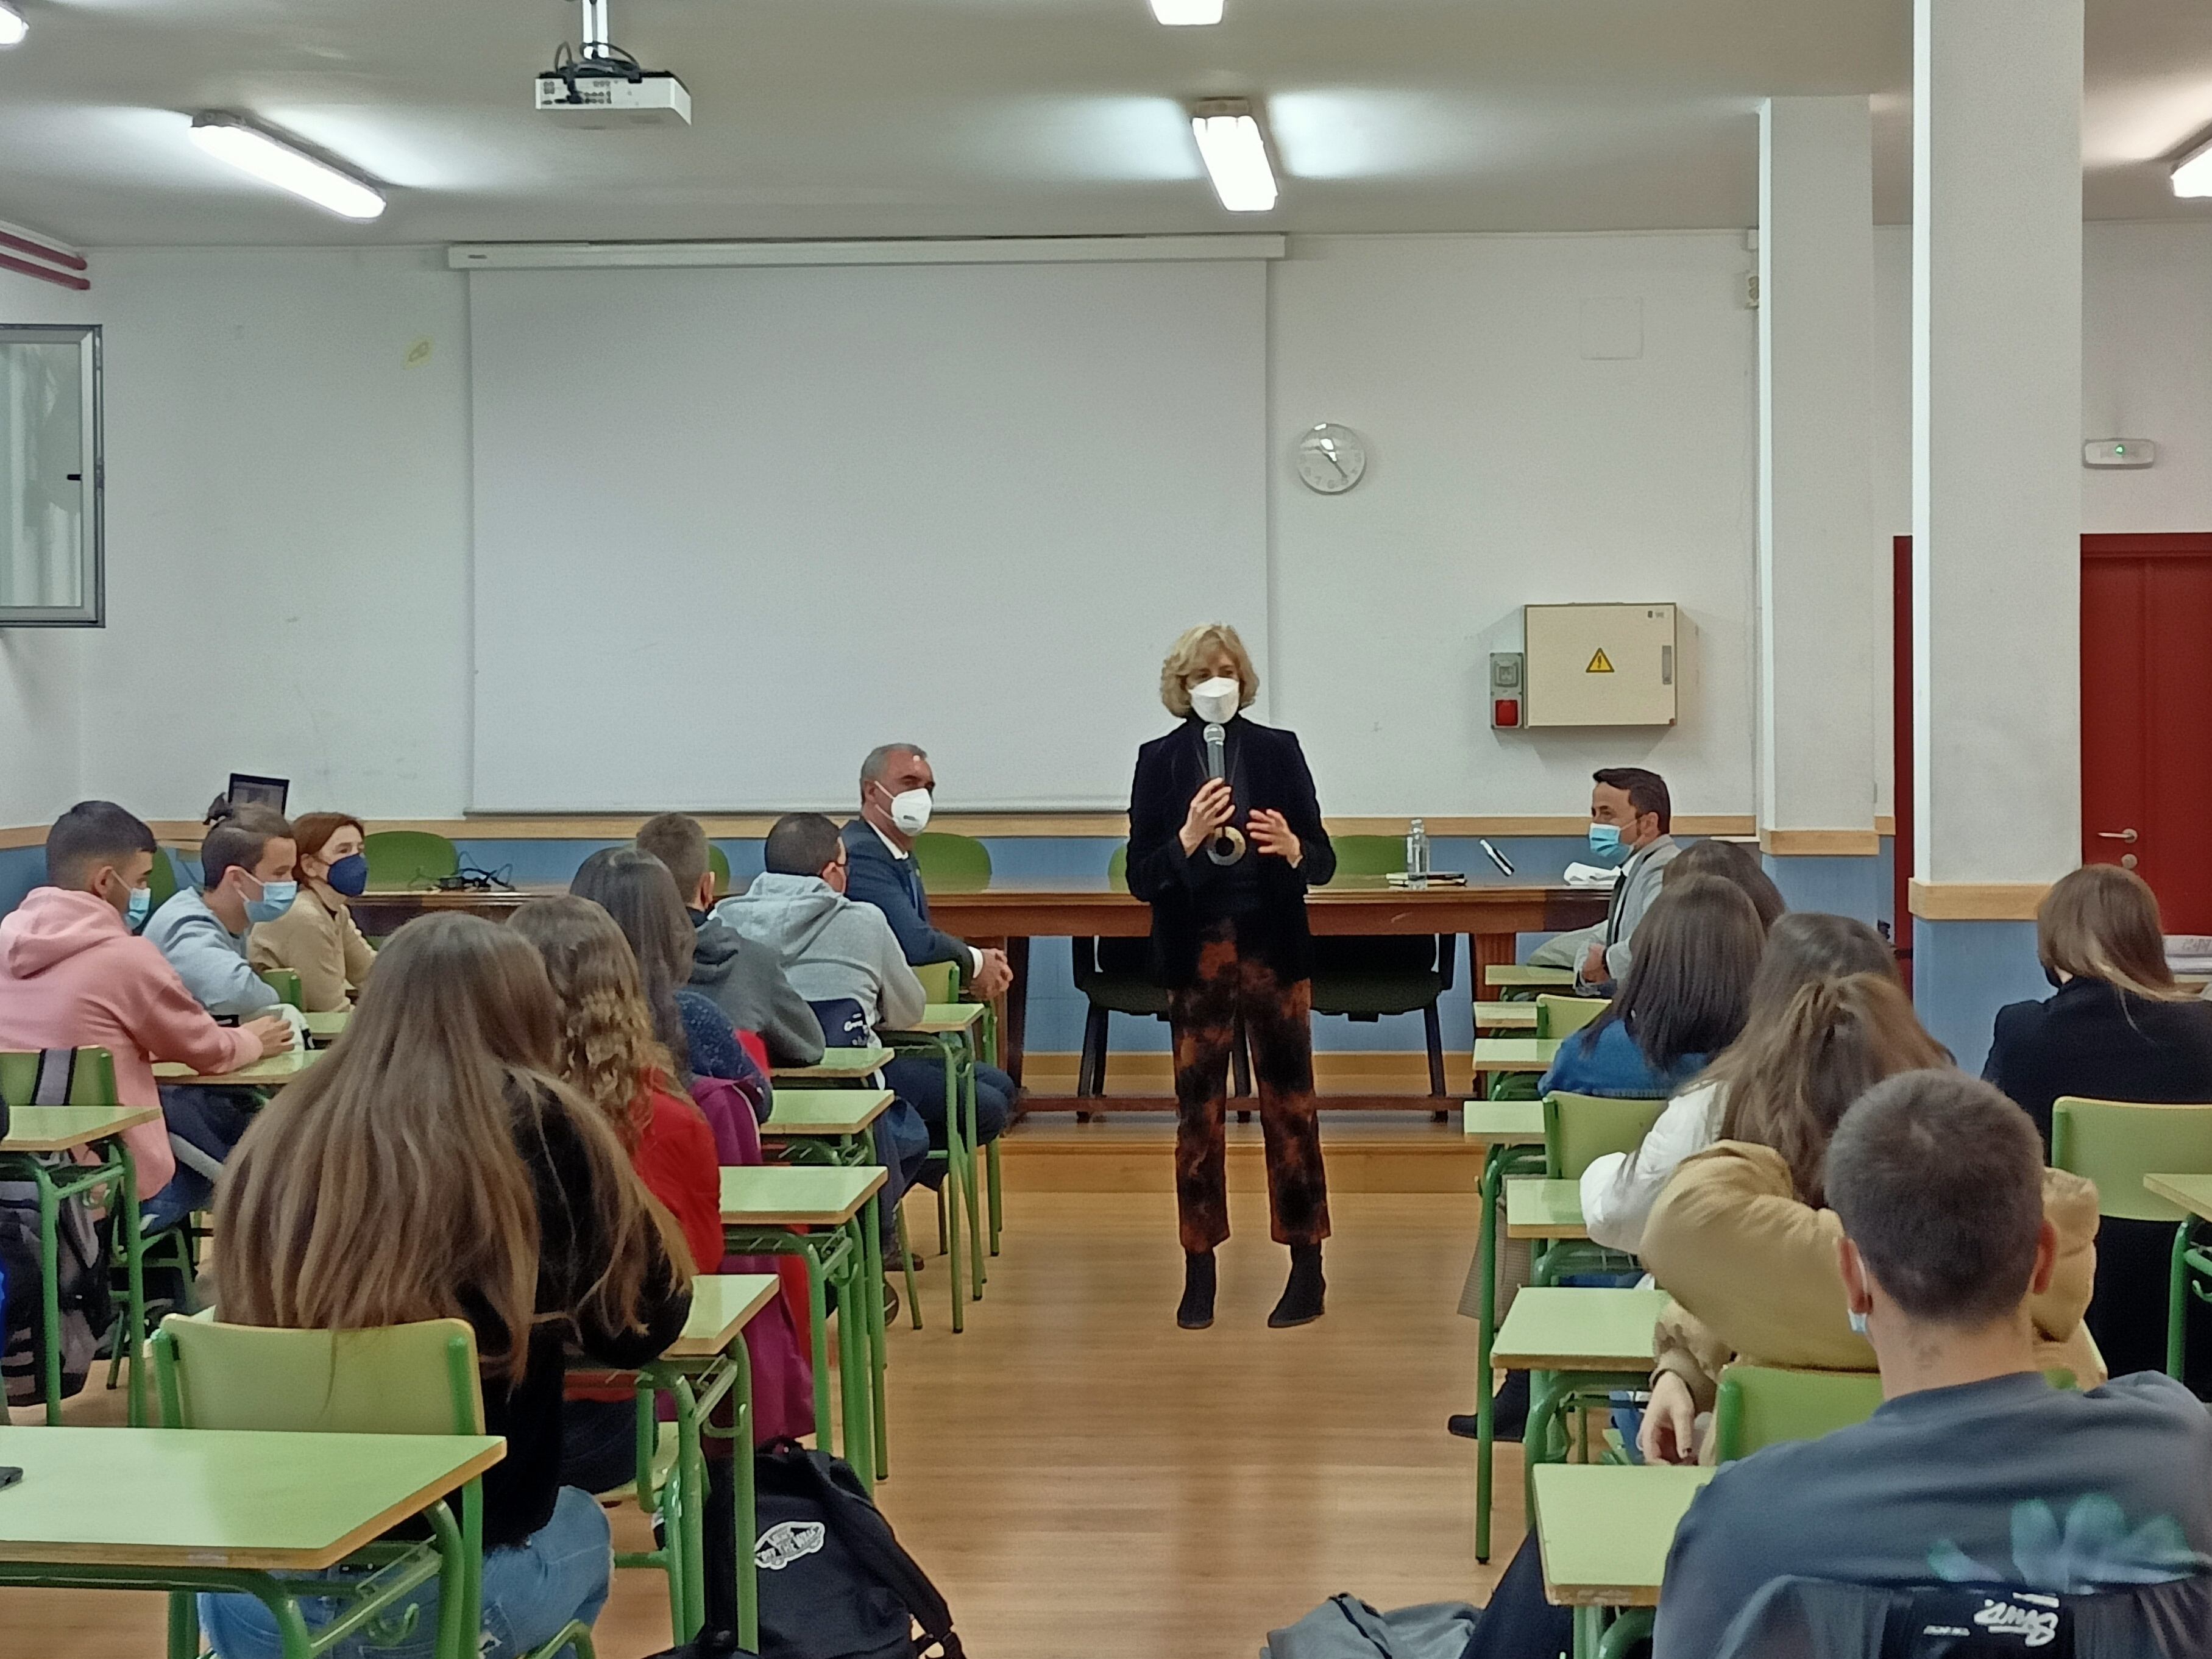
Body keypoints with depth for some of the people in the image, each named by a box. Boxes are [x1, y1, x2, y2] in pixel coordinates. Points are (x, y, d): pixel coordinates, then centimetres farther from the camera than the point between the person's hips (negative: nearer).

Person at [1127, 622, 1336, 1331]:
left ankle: (1307, 1270, 8)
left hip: (1273, 951, 0)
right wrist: (1188, 840, -20)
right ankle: (1199, 1273, 13)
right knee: (1197, 1112, 4)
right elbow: (1140, 877, -2)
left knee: (1290, 1104, 1)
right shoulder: (1159, 761, 2)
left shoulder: (1278, 751, 2)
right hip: (1195, 954, 1)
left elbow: (1323, 860, 2)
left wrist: (1292, 849, -20)